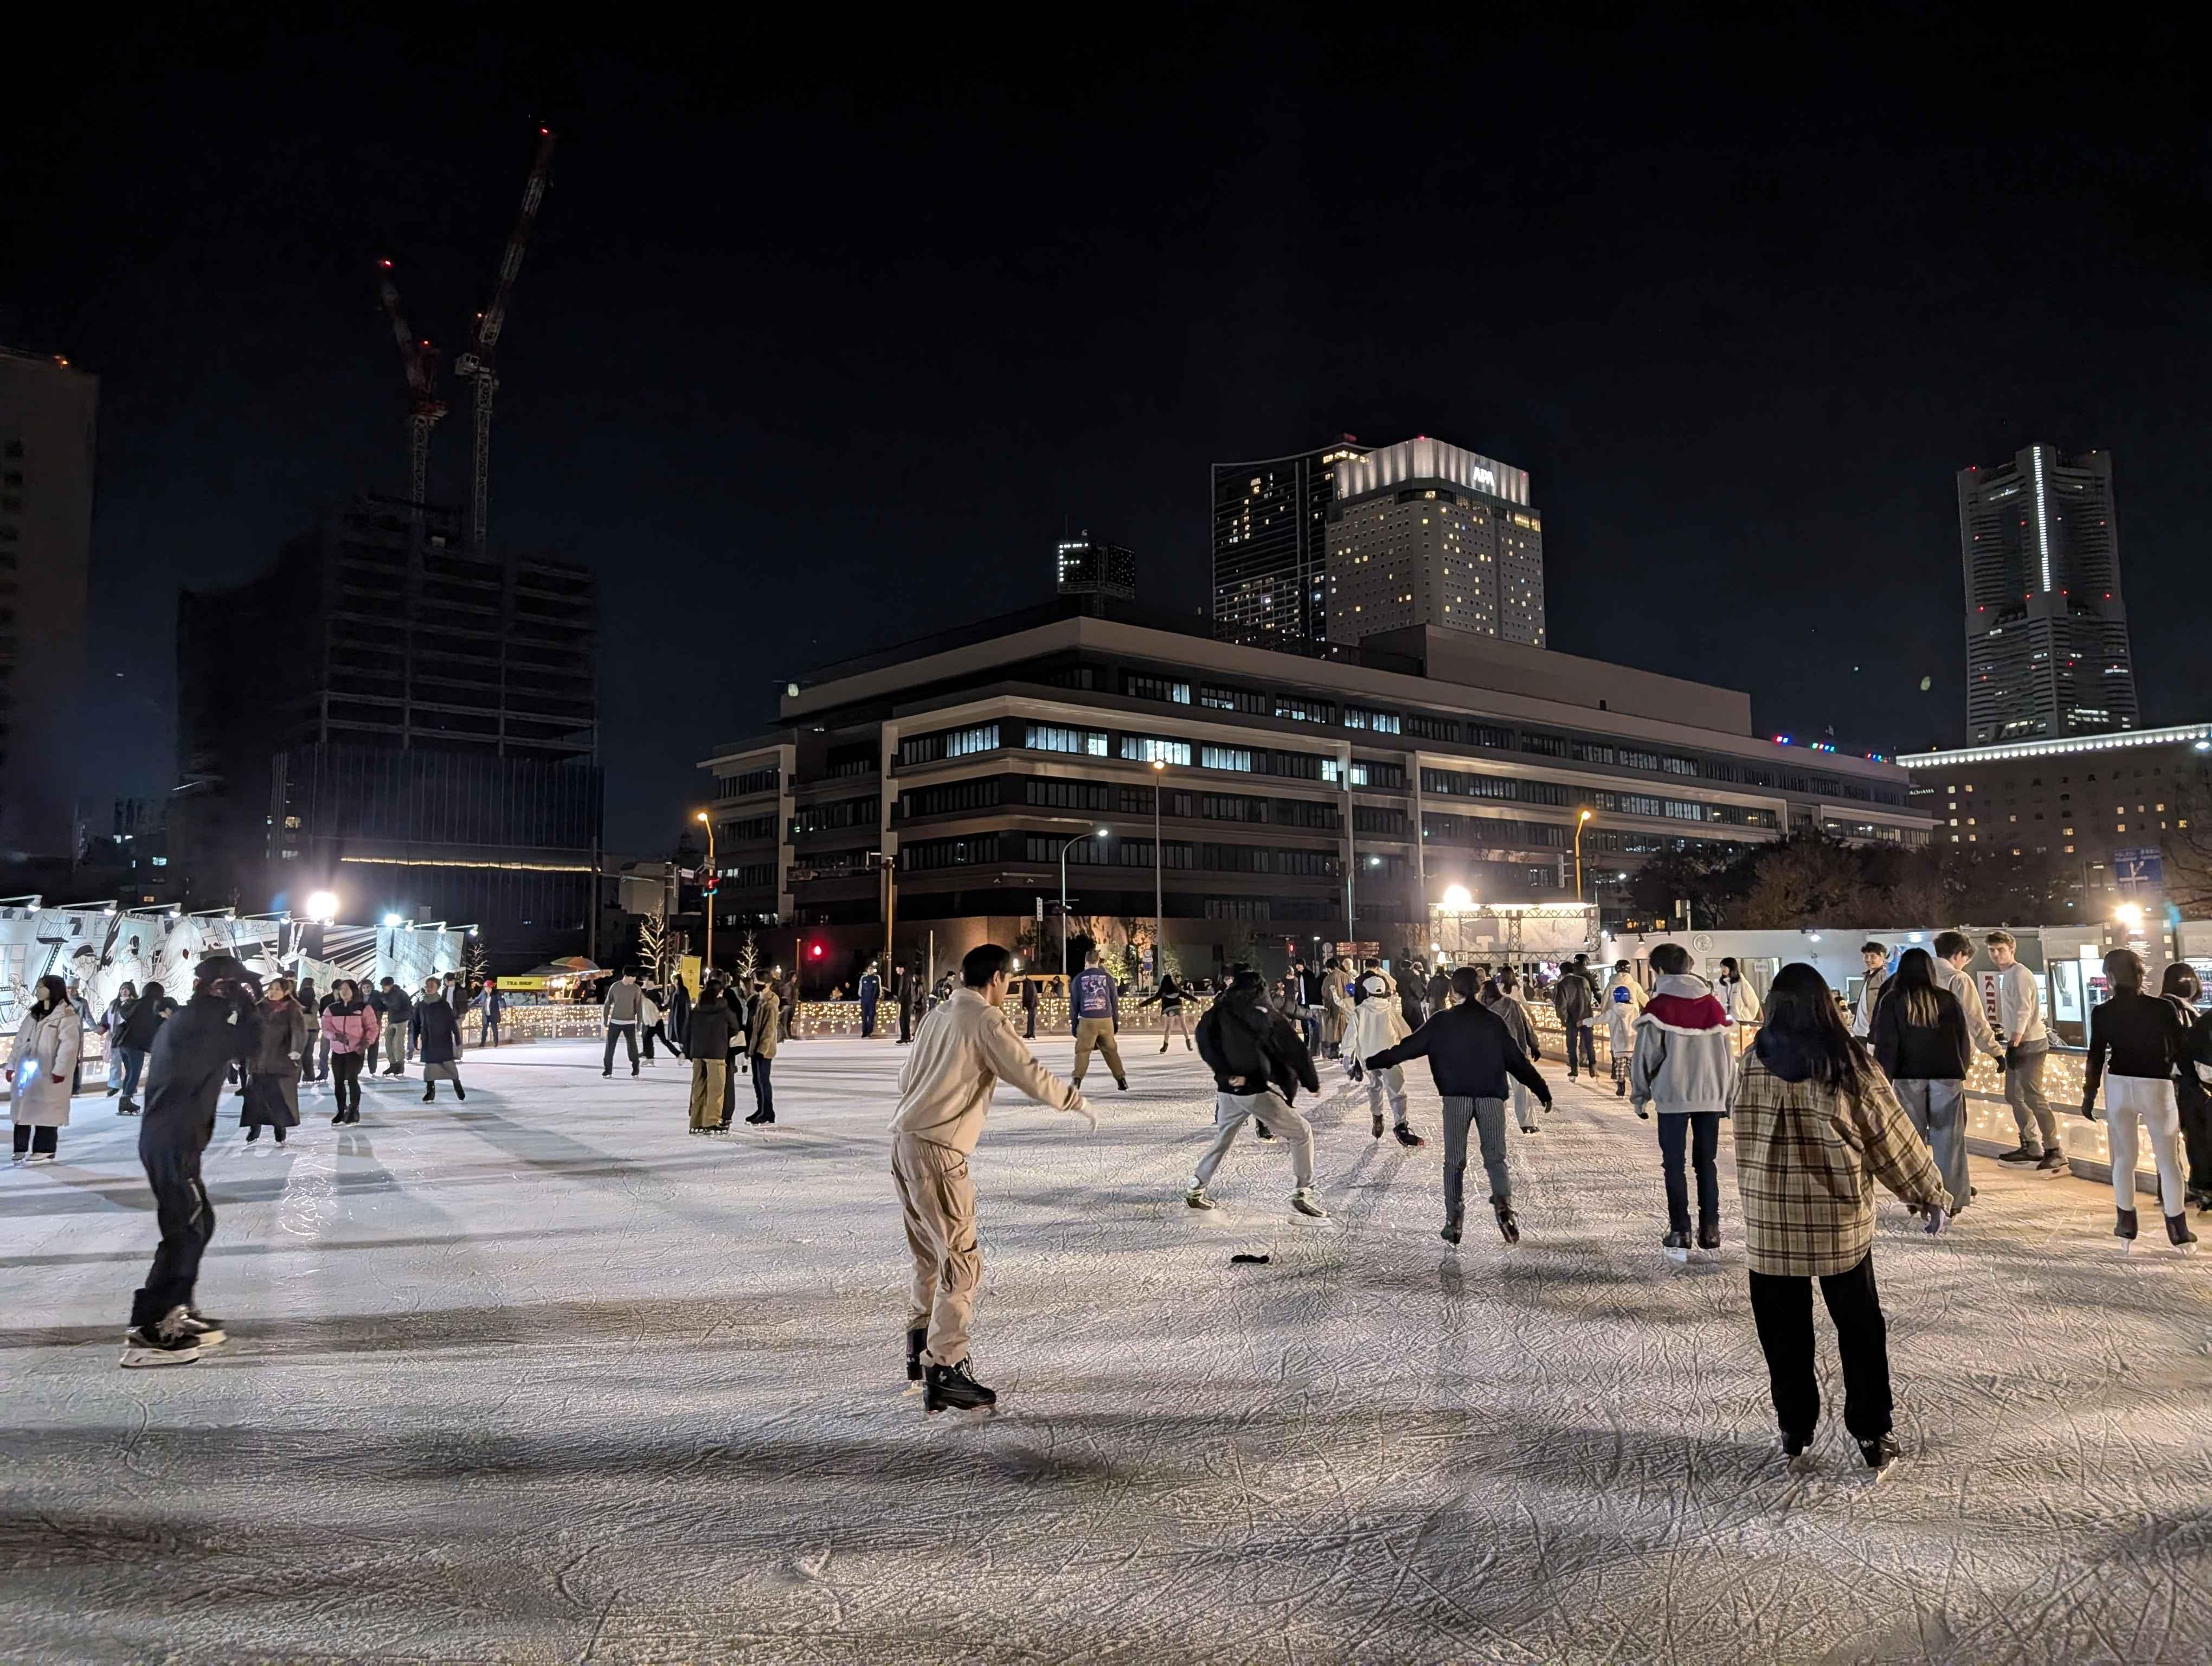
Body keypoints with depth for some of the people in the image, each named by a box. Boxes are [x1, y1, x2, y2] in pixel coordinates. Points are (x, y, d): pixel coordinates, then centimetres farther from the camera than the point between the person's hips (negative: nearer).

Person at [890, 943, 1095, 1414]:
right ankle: (944, 1371, -7)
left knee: (932, 1255, 22)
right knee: (962, 1262, -5)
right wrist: (1077, 1101, 4)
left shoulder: (938, 1016, 16)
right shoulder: (986, 1020, -8)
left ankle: (921, 1349, 33)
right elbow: (1029, 1075, -11)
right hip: (938, 1150, -9)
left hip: (905, 1141, 9)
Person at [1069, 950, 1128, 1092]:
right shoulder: (1107, 977, 3)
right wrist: (1116, 1021, 17)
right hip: (1106, 1020, 1)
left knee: (1082, 1051, 6)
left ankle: (1077, 1079, -6)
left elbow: (1074, 1003, 5)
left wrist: (1074, 1024, 13)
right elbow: (1115, 1001, 7)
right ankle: (1121, 1079, 11)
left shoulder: (1079, 978, 2)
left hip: (1087, 1020, -1)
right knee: (1111, 1050, 12)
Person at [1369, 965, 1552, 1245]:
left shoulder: (1443, 1021, 3)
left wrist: (1374, 1062, 10)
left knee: (1454, 1162, 8)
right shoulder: (1494, 1021, 9)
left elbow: (1409, 1046, 3)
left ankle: (1453, 1222, 5)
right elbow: (1518, 1060, 10)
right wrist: (1542, 1091, 18)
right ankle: (1504, 1204, -20)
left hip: (1456, 1096, -1)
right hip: (1491, 1097, 1)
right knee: (1495, 1158, 6)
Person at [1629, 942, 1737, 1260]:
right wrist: (1728, 1096, 17)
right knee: (1706, 1162, 13)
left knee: (1674, 1164, 4)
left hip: (1673, 1096, -4)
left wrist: (1639, 1095, 5)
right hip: (1711, 1095, 4)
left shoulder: (1660, 1005, -8)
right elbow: (1727, 1053, 9)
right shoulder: (1713, 1004, 5)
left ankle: (1680, 1233, 2)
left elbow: (1647, 1054, -7)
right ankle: (1710, 1228, 12)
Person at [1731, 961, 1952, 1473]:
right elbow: (1892, 1137, -3)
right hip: (1841, 1224, -1)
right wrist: (1931, 1195, 9)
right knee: (1861, 1331, 15)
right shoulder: (1848, 1064, -10)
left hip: (1770, 1224, 1)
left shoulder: (1752, 1065, -6)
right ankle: (1872, 1435, 20)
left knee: (1785, 1333, 14)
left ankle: (1795, 1431, 23)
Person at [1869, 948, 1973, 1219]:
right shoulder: (1948, 1000, 0)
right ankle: (1952, 1198, 8)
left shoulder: (1892, 1001, -5)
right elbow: (1963, 1041, 6)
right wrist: (1961, 1069, 21)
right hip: (1947, 1075, 1)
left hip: (1908, 1077, -1)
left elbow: (1886, 1046, -7)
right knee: (1948, 1137, 6)